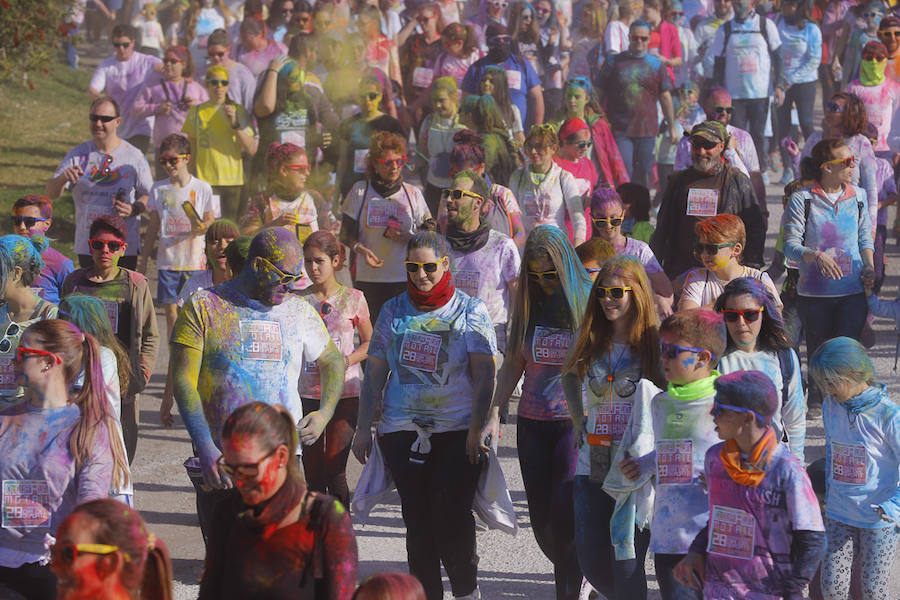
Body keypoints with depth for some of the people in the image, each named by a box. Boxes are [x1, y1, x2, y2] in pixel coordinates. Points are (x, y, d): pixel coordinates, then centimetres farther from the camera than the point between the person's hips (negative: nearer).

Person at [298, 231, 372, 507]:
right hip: (307, 393, 2)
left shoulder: (353, 298, 1)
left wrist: (346, 361, -9)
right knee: (313, 472, 5)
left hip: (345, 393, -2)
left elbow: (369, 343, 10)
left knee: (334, 469, -9)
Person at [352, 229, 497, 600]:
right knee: (417, 521, 2)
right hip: (402, 431, 3)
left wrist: (477, 428, -11)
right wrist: (364, 427, 10)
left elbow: (484, 374, -2)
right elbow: (375, 372, 14)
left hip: (457, 433, -3)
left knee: (451, 517, -9)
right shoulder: (394, 311, 10)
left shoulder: (469, 311, 3)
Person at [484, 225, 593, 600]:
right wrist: (494, 414, 6)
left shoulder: (587, 301, -4)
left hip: (576, 422, -5)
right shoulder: (529, 303, 9)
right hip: (532, 424, 5)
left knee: (564, 516, -14)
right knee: (541, 520, 7)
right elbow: (513, 365, 15)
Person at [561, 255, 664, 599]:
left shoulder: (653, 344, -7)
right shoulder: (589, 339, 7)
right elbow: (570, 375, 27)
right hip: (592, 466, 5)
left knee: (627, 564, -7)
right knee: (592, 562, 6)